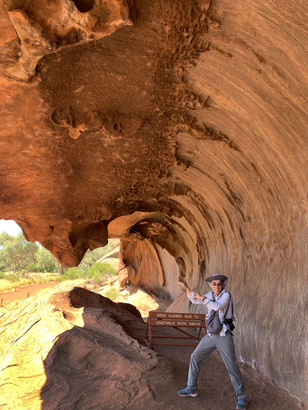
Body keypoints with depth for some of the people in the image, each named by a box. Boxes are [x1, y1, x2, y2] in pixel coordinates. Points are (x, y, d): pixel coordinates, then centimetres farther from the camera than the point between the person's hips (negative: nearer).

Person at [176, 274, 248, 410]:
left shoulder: (226, 295, -12)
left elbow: (217, 306, -29)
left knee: (232, 367, -4)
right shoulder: (210, 295, 6)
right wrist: (187, 288, 0)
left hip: (224, 336, -6)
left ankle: (242, 397, 13)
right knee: (195, 358, 8)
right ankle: (191, 389, 24)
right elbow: (194, 299, 14)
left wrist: (203, 298, -22)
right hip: (210, 336, 6)